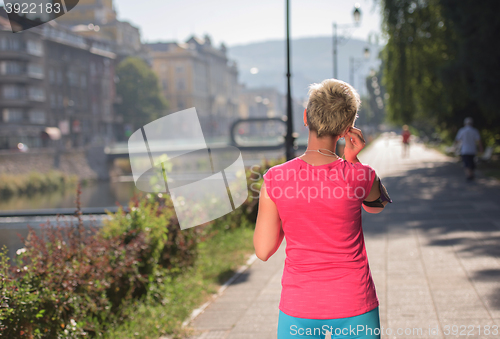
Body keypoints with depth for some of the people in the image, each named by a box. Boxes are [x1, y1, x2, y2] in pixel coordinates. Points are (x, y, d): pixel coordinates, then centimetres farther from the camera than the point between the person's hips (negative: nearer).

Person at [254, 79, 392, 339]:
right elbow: (378, 205, 12)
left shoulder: (275, 179, -12)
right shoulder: (359, 175, -13)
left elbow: (263, 251, -4)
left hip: (299, 309, 1)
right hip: (354, 307, 0)